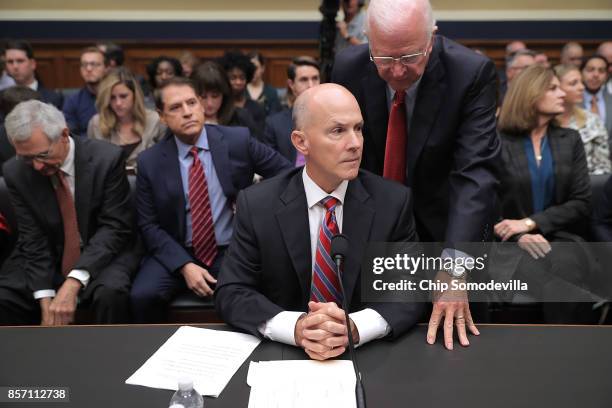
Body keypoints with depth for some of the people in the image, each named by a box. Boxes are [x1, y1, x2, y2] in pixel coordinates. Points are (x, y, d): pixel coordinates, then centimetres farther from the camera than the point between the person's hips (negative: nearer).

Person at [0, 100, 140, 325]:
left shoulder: (106, 158, -16)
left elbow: (115, 227, -16)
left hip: (102, 255, -2)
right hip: (46, 260, 3)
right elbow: (33, 239, -6)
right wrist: (46, 299, -19)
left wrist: (73, 282, -27)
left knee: (110, 293, -33)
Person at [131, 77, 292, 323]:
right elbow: (149, 225, -1)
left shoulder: (238, 141, -4)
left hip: (232, 251, -1)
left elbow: (286, 174, 4)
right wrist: (184, 265, -14)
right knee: (142, 296, -25)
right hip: (177, 253, 1)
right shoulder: (149, 162, -2)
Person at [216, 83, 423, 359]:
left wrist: (356, 327, -25)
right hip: (282, 356, 0)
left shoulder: (393, 201, -6)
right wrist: (296, 327, -24)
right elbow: (231, 294, -7)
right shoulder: (256, 205, -7)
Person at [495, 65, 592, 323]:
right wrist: (520, 236, -19)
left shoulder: (570, 140, 14)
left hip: (560, 238, 3)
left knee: (563, 299, -33)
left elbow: (582, 203, 7)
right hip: (513, 243, -2)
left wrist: (531, 222, -8)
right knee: (556, 299, -35)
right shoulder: (498, 142, 2)